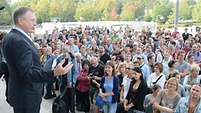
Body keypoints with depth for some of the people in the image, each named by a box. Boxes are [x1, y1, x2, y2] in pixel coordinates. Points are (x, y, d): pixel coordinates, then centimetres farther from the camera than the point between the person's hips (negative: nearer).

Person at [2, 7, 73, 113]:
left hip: (22, 92, 10)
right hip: (27, 96, -10)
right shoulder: (18, 41, -26)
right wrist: (54, 73, -41)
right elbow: (27, 74, -31)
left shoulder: (12, 37, 7)